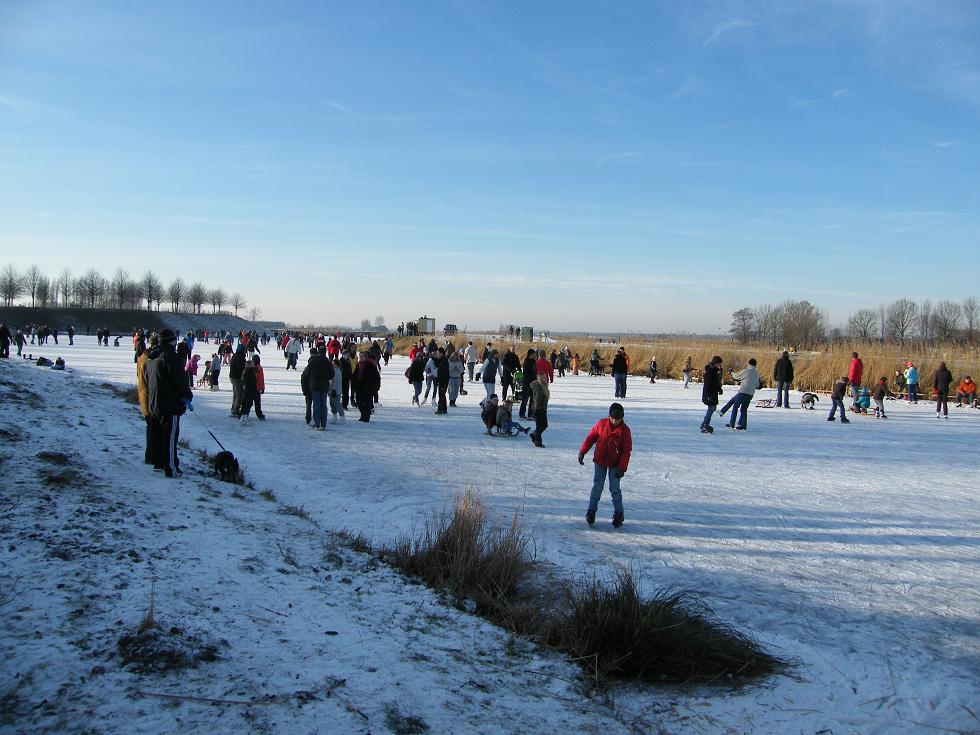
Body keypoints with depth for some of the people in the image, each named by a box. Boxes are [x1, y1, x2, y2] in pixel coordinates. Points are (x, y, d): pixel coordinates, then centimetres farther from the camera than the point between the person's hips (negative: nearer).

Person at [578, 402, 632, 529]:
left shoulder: (625, 430, -10)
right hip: (600, 461, 1)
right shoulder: (601, 424, -7)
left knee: (614, 488, 0)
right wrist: (582, 451, -1)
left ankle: (618, 513, 12)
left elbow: (626, 451, -8)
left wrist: (622, 468, -13)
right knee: (597, 487, 4)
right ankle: (591, 510, 15)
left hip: (615, 464, -1)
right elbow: (591, 437, 3)